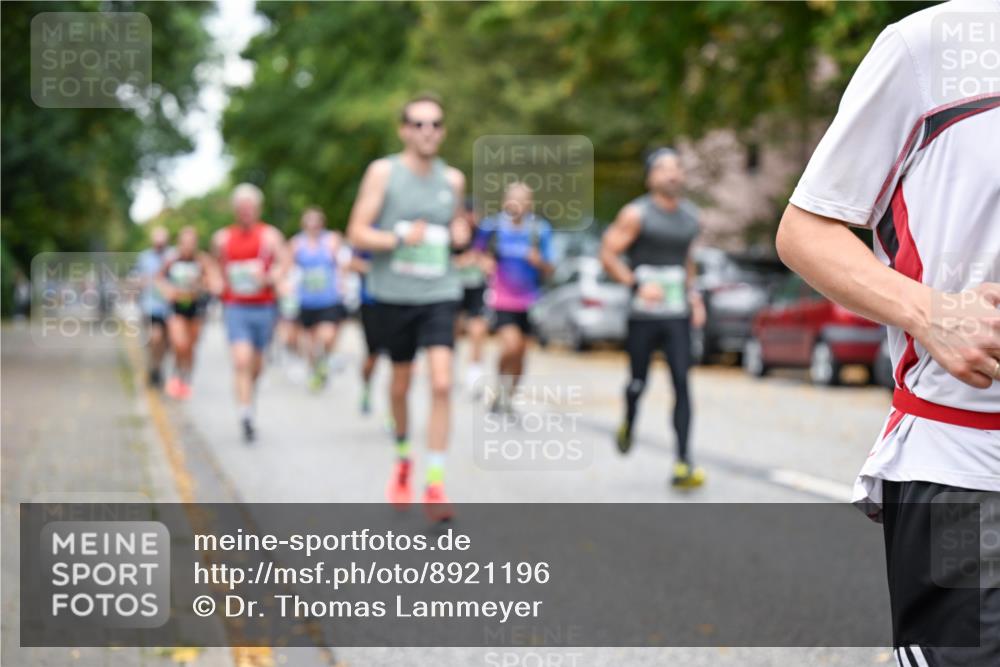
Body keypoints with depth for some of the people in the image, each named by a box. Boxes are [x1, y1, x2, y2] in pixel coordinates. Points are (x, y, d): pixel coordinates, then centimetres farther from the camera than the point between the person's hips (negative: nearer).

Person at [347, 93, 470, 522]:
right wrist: (399, 238, -21)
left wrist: (461, 235, 2)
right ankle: (402, 459, 38)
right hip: (393, 293, -1)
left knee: (441, 383, -14)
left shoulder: (453, 179, 9)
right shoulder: (383, 172, -2)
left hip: (440, 293, 1)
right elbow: (357, 234, -5)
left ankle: (435, 485, -11)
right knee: (401, 382, 12)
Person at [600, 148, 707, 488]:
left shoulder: (690, 215, 12)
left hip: (678, 314, 4)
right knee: (638, 382, 8)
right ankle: (628, 426, 42)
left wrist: (693, 294, 14)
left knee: (682, 383, -8)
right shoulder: (636, 214, -7)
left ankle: (683, 463, -11)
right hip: (643, 315, -3)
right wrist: (637, 285, -18)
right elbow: (608, 254, -7)